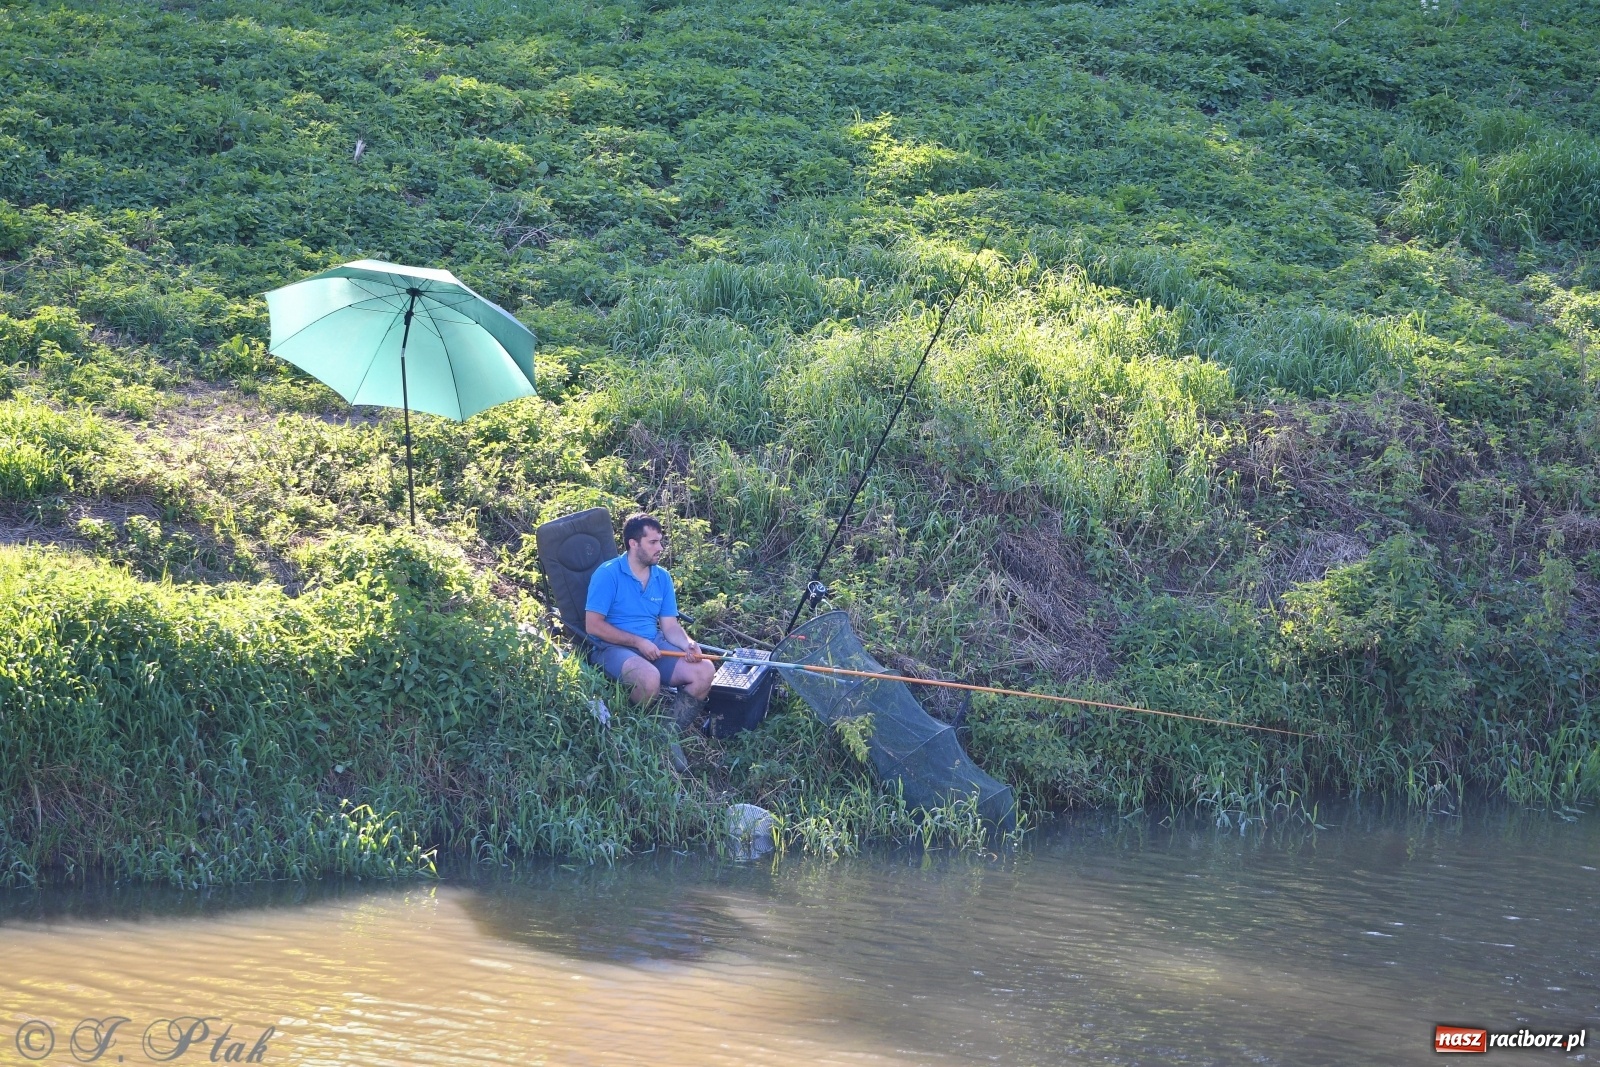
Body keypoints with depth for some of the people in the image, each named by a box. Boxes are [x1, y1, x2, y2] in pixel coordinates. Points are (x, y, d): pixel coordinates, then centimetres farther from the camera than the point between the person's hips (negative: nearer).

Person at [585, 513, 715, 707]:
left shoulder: (663, 578, 10)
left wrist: (688, 644, -14)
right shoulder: (607, 574, -9)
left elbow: (670, 626, 9)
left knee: (705, 671, -16)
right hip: (615, 647, -6)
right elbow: (593, 625, -14)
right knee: (649, 677, -38)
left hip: (655, 645, 6)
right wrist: (638, 642, -16)